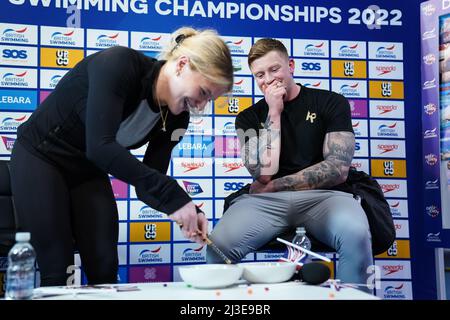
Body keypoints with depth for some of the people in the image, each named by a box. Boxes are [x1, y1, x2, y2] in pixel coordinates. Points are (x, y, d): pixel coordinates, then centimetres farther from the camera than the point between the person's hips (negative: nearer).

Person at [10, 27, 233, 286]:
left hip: (89, 170, 6)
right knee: (57, 271, -7)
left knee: (105, 268, 1)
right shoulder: (118, 63, -29)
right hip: (40, 157, -5)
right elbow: (100, 146, -40)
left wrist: (187, 211, -29)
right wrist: (173, 196, -43)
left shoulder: (176, 118, -11)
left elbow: (148, 184, -9)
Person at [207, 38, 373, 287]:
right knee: (218, 245, -28)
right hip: (266, 201, 1)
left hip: (322, 197, -1)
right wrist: (274, 114, -2)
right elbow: (263, 174, -2)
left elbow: (337, 169, -3)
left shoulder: (331, 103, 9)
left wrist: (273, 187, -4)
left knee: (356, 235, -35)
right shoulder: (249, 117, 13)